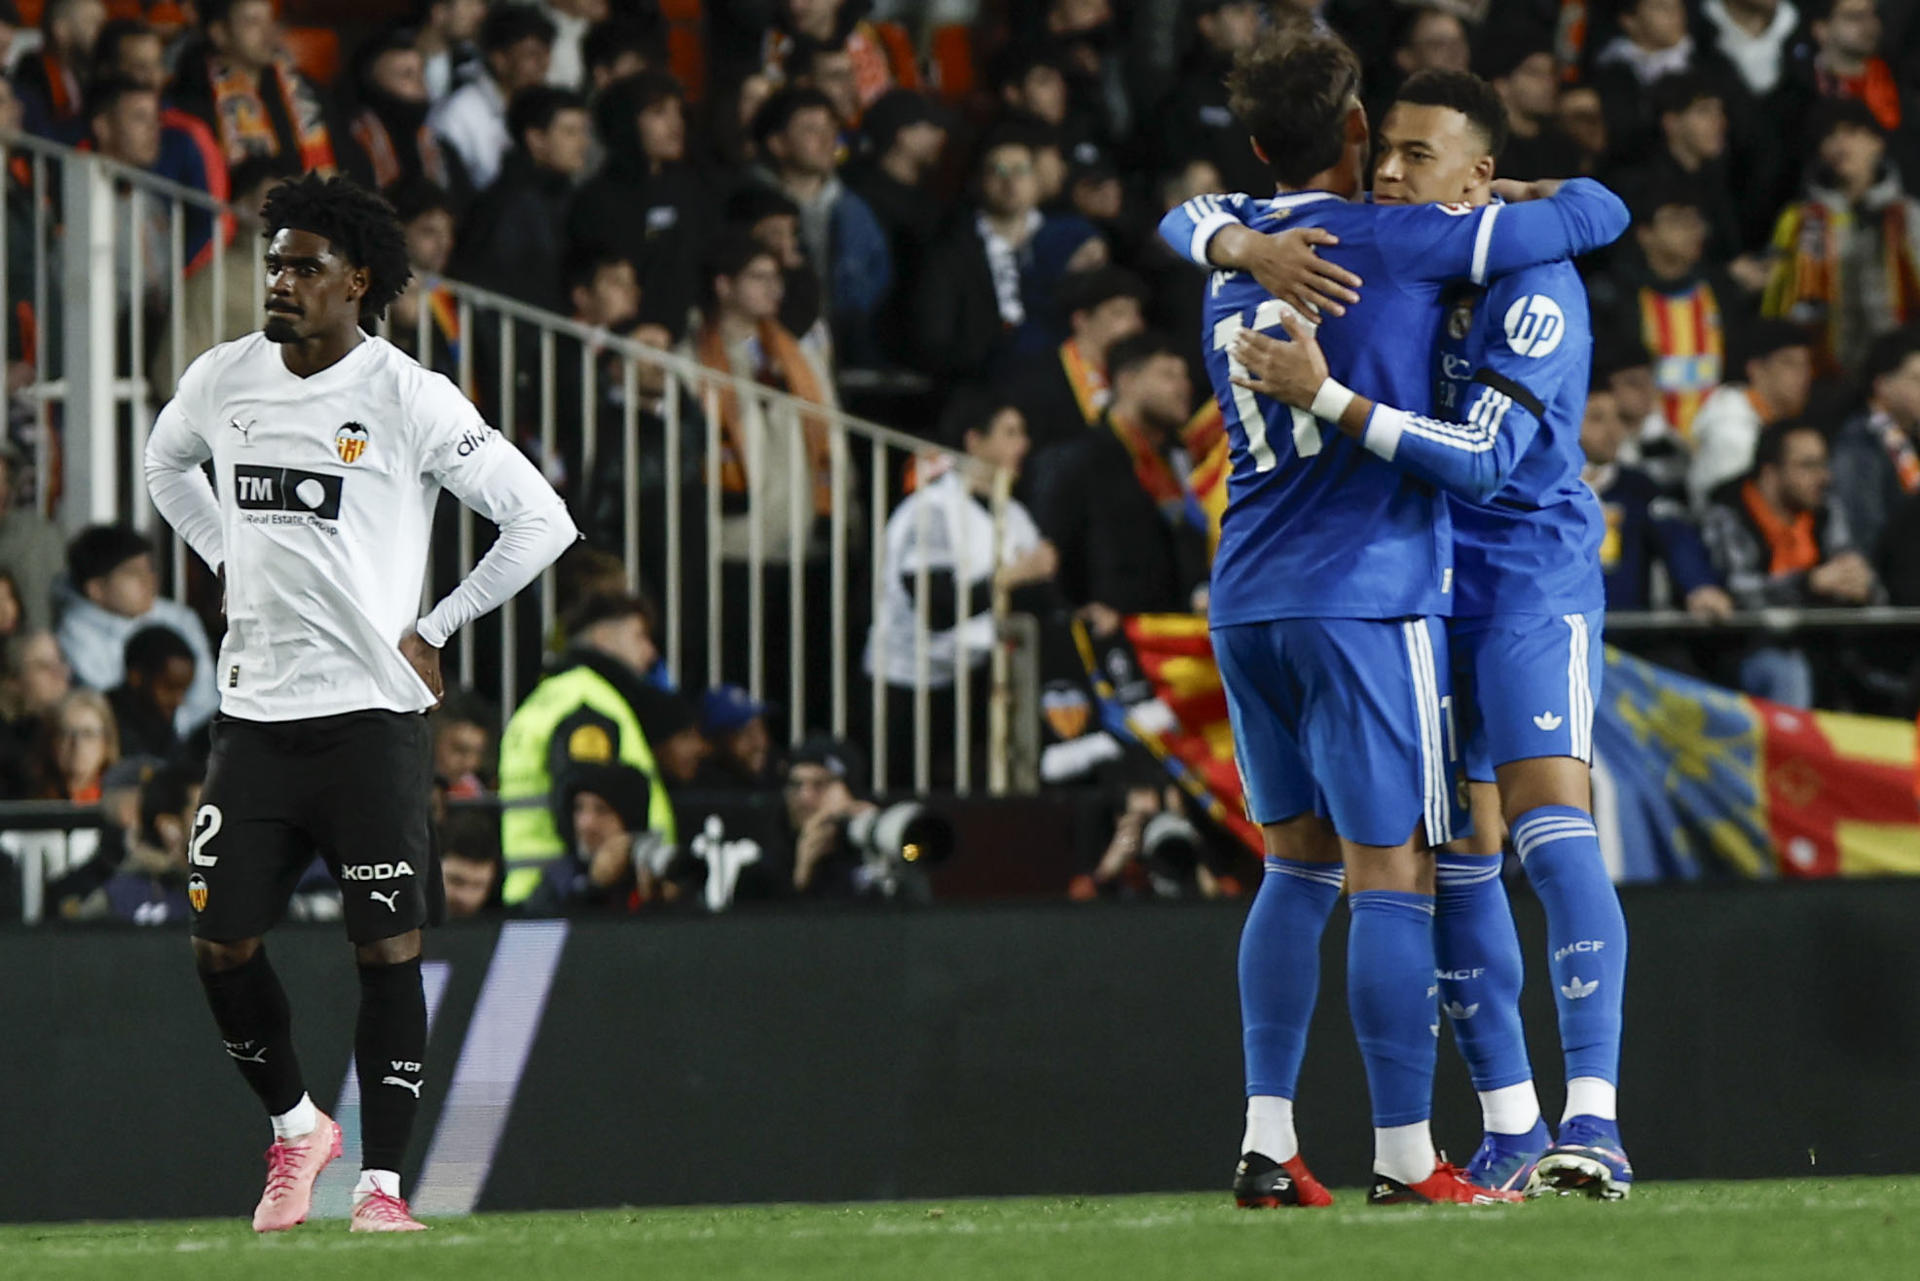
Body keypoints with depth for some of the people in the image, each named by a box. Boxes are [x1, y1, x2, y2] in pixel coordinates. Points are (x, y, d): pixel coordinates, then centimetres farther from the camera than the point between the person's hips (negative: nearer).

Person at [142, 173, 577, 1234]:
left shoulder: (407, 399, -9)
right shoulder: (223, 380, 6)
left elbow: (541, 521, -7)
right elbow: (167, 462, 31)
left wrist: (434, 632, -4)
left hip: (371, 717, -5)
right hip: (254, 711, 5)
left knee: (388, 953, -7)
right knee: (220, 946, 2)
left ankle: (381, 1182, -1)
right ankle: (295, 1126, 25)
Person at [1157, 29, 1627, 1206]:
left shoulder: (1234, 272, 12)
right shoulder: (1394, 242, -7)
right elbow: (1598, 217, 0)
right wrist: (1543, 195, 20)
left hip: (1245, 606, 7)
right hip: (1365, 596, -7)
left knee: (1299, 864, 15)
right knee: (1394, 874, -4)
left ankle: (1267, 1141, 8)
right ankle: (1405, 1156, -5)